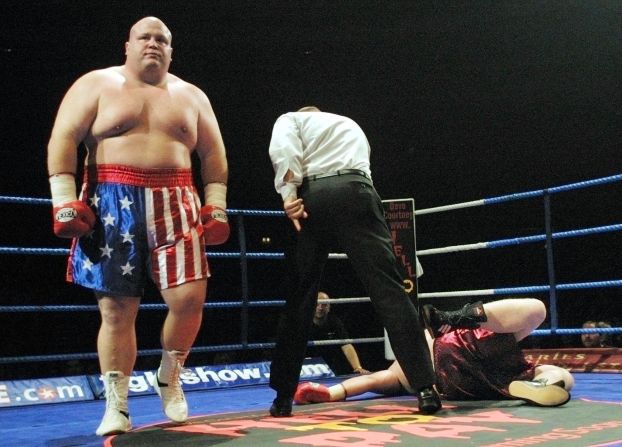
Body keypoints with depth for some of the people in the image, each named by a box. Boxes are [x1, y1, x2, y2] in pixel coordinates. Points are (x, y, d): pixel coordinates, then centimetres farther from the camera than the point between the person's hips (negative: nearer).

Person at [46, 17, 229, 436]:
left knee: (189, 297, -9)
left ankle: (169, 377, 17)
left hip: (174, 205, 2)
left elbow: (213, 153, 15)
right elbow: (63, 139, -1)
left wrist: (216, 207, 5)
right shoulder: (96, 85, 6)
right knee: (117, 308, -3)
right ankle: (117, 406, 8)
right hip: (113, 205, -2)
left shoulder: (191, 96, 16)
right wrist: (65, 199, -11)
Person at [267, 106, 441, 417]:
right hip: (354, 192, 1)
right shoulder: (351, 125, 38)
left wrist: (289, 194, -9)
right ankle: (425, 387, -12)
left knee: (298, 298, 9)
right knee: (387, 289, -4)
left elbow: (283, 149, 0)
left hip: (310, 197, -1)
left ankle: (283, 396, 12)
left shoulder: (291, 119, 25)